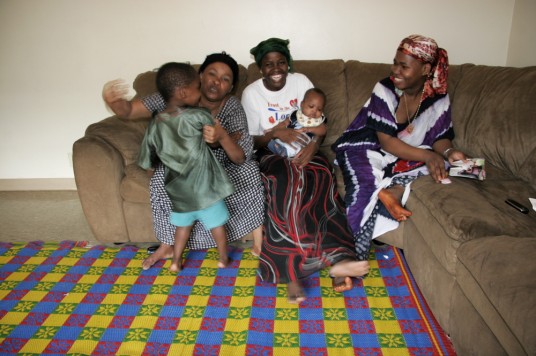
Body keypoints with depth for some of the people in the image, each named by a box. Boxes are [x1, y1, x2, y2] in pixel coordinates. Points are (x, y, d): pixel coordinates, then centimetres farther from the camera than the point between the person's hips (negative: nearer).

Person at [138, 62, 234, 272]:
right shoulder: (197, 117, -20)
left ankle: (176, 262, 35)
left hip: (177, 189, 4)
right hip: (203, 187, -4)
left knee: (183, 224, 26)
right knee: (217, 224, 18)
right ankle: (223, 259, 34)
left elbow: (147, 164, 1)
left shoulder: (155, 125, -6)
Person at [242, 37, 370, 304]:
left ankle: (337, 259, -37)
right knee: (286, 187, -36)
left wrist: (314, 145, -21)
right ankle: (292, 271, -35)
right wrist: (273, 133, -26)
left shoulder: (301, 82, 4)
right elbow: (252, 142, -4)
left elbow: (319, 122, 1)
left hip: (304, 151, 2)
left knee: (320, 181, -32)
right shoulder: (251, 93, -2)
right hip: (271, 154, -2)